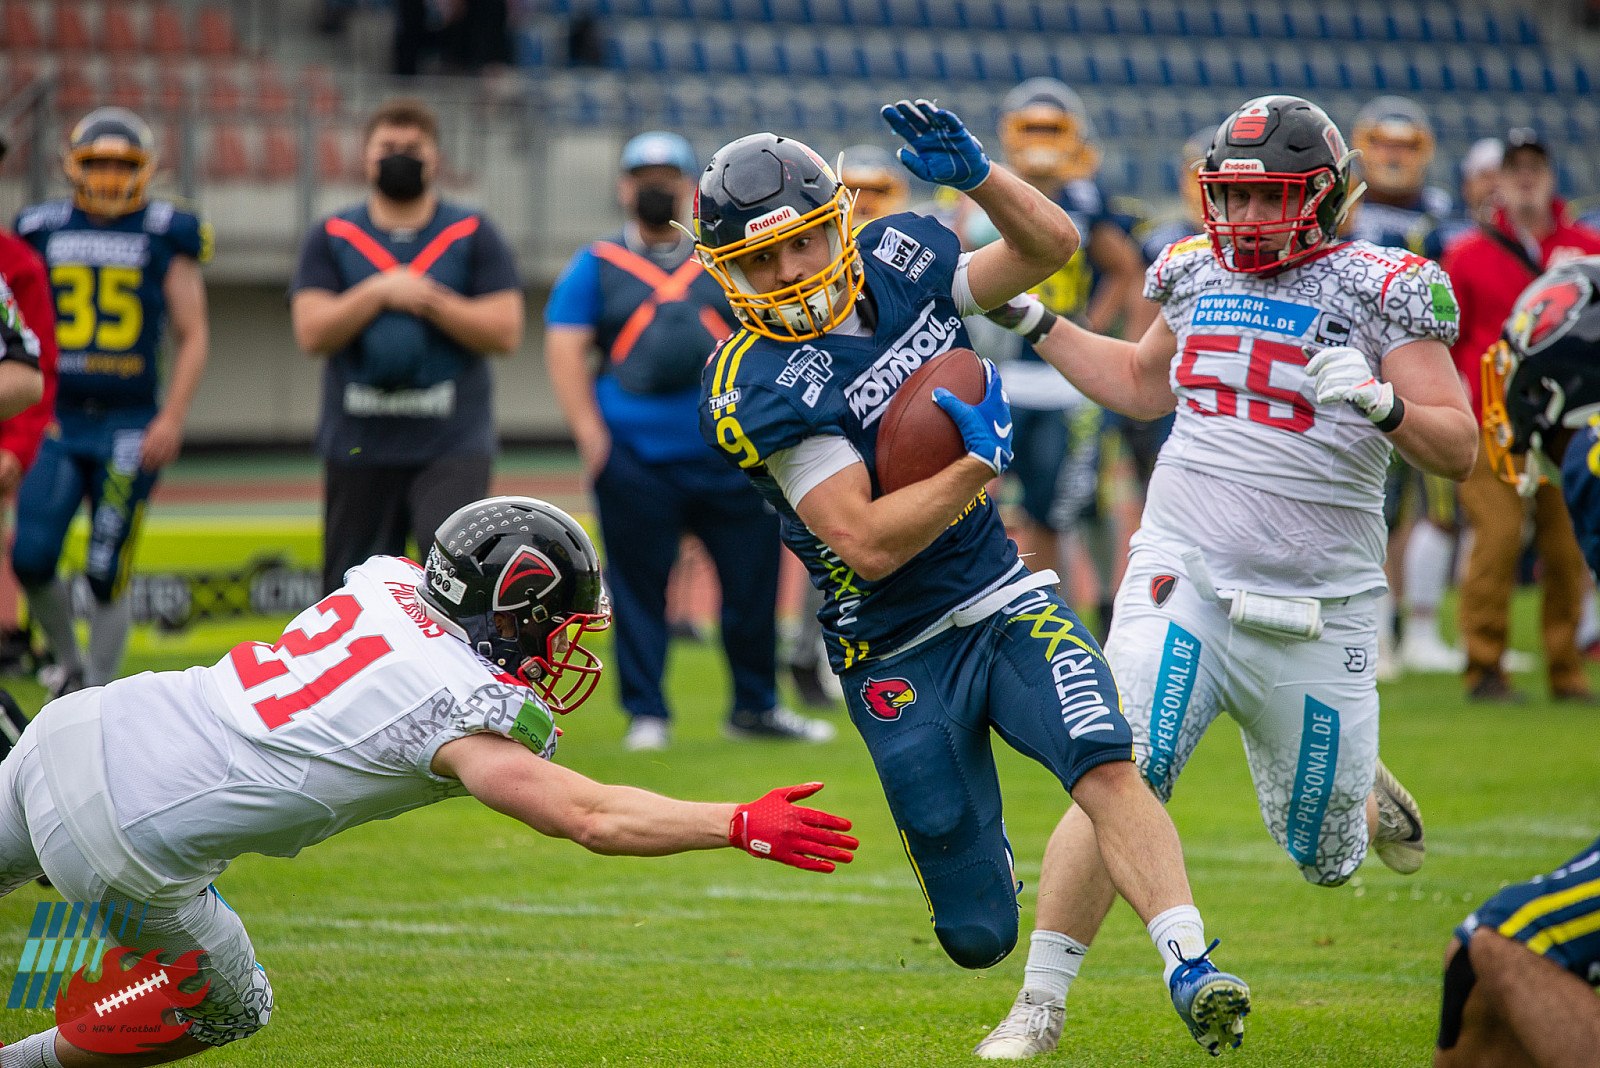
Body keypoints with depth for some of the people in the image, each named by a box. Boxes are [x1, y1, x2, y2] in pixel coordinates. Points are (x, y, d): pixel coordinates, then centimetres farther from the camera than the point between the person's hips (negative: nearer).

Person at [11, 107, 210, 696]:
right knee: (32, 559, -8)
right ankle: (68, 663, 18)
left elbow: (193, 335, 3)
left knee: (107, 575, -3)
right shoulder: (43, 229, 8)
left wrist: (172, 417, -7)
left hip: (129, 427, -2)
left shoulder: (166, 236, 1)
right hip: (55, 424, 2)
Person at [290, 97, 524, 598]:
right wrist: (378, 293, -12)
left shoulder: (472, 234, 6)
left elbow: (505, 331, -3)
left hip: (452, 446, -2)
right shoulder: (332, 237, 9)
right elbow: (311, 332, -3)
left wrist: (429, 300, -10)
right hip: (359, 444, 2)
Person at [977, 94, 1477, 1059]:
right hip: (1186, 580, 2)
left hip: (1315, 608, -1)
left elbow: (1459, 450, -9)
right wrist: (1030, 320, 19)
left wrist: (1381, 402, -27)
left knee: (1325, 857, 12)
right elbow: (1143, 385, 26)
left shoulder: (1381, 291, -6)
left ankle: (1361, 791, 49)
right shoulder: (1197, 272, 7)